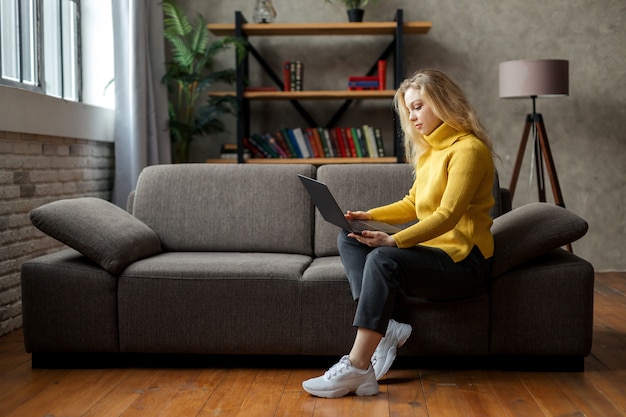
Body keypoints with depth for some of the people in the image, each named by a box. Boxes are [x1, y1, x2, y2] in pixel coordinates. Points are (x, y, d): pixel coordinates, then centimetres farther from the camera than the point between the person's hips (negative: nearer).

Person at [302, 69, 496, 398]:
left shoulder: (468, 149, -13)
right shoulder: (429, 149, 16)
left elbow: (447, 215, -24)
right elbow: (413, 204, 21)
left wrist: (394, 241, -32)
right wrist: (369, 216, 4)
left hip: (462, 260, -10)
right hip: (432, 247, 10)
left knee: (383, 259, -33)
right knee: (348, 240, 0)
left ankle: (356, 368, -33)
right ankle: (385, 327, -18)